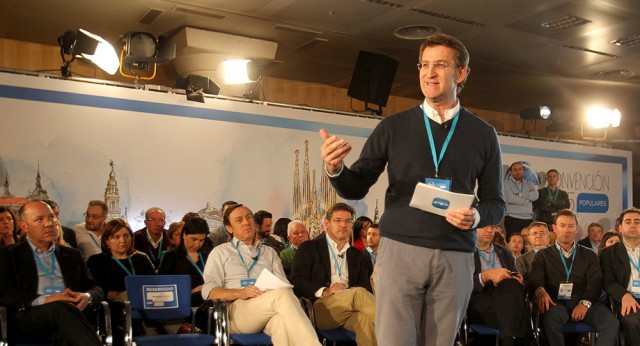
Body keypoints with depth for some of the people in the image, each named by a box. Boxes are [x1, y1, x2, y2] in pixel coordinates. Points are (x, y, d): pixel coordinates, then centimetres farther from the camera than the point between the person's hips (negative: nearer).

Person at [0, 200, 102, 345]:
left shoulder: (72, 255, 27)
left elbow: (95, 289, 22)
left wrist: (87, 297, -4)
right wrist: (44, 300, -16)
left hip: (69, 313, 2)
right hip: (28, 316, -2)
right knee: (61, 308, -37)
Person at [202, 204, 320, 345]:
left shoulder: (269, 252, 28)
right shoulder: (220, 252, 19)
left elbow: (284, 286, 16)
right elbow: (209, 291, 5)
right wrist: (240, 293, -14)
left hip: (271, 310, 2)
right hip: (237, 309, -2)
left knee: (283, 317, -40)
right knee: (282, 295, -35)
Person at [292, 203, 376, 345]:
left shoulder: (359, 256, 25)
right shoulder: (309, 248, 13)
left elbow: (366, 286, 15)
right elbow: (296, 282, 2)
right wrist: (324, 291, -15)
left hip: (350, 310, 3)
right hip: (319, 307, -3)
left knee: (367, 319, -35)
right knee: (359, 292, -32)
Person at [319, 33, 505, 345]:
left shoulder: (483, 135, 9)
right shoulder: (393, 127, 6)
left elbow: (495, 204, 12)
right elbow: (355, 189, 6)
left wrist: (477, 217, -11)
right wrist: (335, 168, -16)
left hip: (455, 257, 1)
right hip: (400, 249, -1)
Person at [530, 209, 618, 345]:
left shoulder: (589, 255, 21)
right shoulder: (543, 255, 16)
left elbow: (595, 282, 6)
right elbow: (535, 280, 1)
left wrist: (585, 303, -15)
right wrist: (540, 291, -26)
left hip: (584, 301, 2)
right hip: (557, 302, -2)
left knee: (612, 322, -27)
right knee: (551, 320, -37)